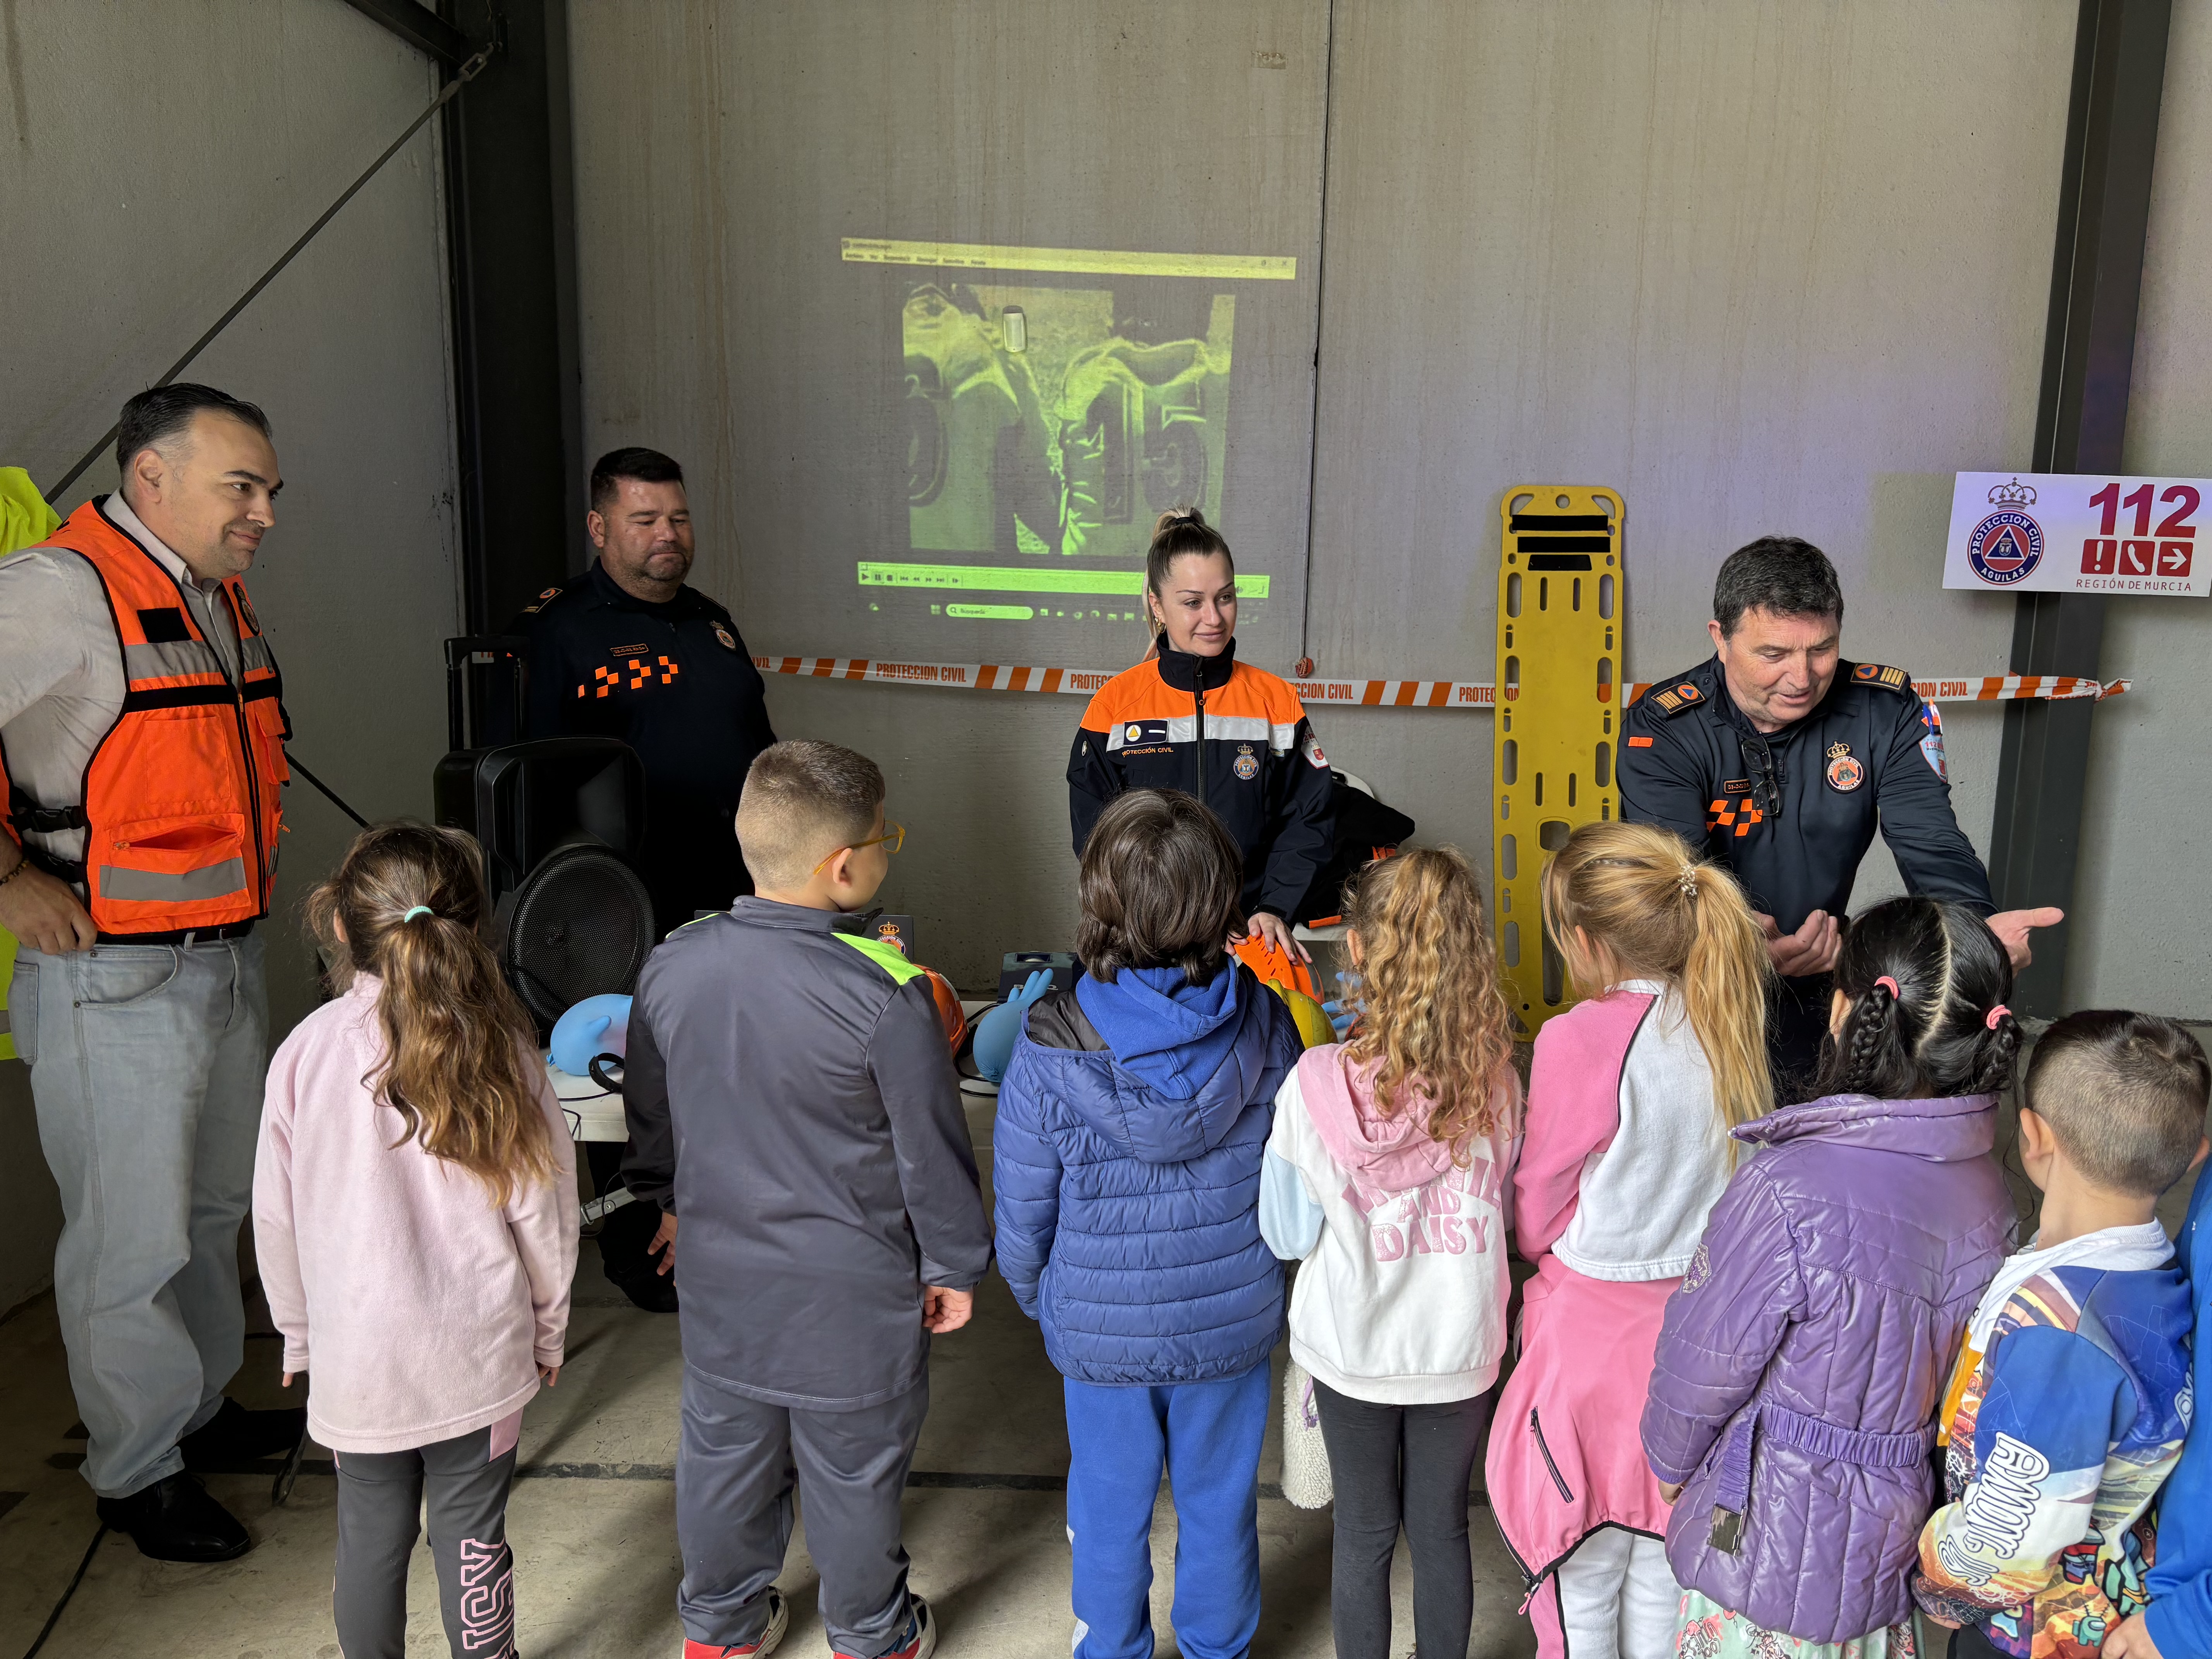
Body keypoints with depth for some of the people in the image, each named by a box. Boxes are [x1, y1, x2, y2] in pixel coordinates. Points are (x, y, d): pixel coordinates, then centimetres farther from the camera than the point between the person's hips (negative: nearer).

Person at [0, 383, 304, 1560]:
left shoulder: (220, 597, 10)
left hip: (229, 960, 9)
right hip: (113, 978, -9)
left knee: (214, 1207, 21)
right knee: (135, 1240, 4)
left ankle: (202, 1409, 40)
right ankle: (137, 1470, 23)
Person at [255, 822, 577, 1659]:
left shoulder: (306, 1053, -12)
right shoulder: (498, 1047, -13)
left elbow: (277, 1220, -2)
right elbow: (540, 1207, -7)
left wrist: (299, 1334, 14)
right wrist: (548, 1327, 8)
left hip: (357, 1354, 1)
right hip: (480, 1348, 0)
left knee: (371, 1534, 18)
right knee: (472, 1533, 14)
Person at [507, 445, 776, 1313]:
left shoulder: (712, 621, 16)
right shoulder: (557, 630, -6)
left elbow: (759, 745, 23)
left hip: (736, 899, 6)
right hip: (633, 913, -6)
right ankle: (642, 1252, 24)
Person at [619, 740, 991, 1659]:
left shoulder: (672, 965, -11)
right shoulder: (886, 994, -27)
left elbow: (650, 1117, 5)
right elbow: (931, 1145, -17)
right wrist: (953, 1266, -1)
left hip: (722, 1277, 5)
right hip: (853, 1292, -4)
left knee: (724, 1453, 24)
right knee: (852, 1472, 17)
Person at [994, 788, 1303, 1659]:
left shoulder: (1051, 1050, -24)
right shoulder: (1263, 1023, -17)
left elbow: (1024, 1214, -11)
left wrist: (1040, 1299, 10)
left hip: (1101, 1330, -2)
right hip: (1234, 1322, 2)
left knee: (1109, 1515, 21)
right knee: (1220, 1505, 23)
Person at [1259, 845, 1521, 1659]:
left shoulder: (1316, 1086, -24)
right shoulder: (1494, 1080, -17)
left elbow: (1288, 1234, -11)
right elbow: (1504, 1207, 0)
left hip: (1353, 1348, -1)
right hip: (1460, 1347, 2)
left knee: (1363, 1533, 18)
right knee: (1442, 1530, 20)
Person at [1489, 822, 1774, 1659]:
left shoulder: (1581, 1038, -23)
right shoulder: (1730, 1025, -5)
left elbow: (1536, 1222, -12)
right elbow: (1715, 1177, 7)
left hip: (1593, 1332, -5)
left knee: (1583, 1578, 14)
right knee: (1663, 1574, 22)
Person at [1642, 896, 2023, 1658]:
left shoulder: (1789, 1191, -30)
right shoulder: (1988, 1187, -8)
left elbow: (1704, 1360, -17)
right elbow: (1955, 1366, 6)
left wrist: (1671, 1461, 2)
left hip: (1772, 1536, -6)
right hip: (1895, 1533, 6)